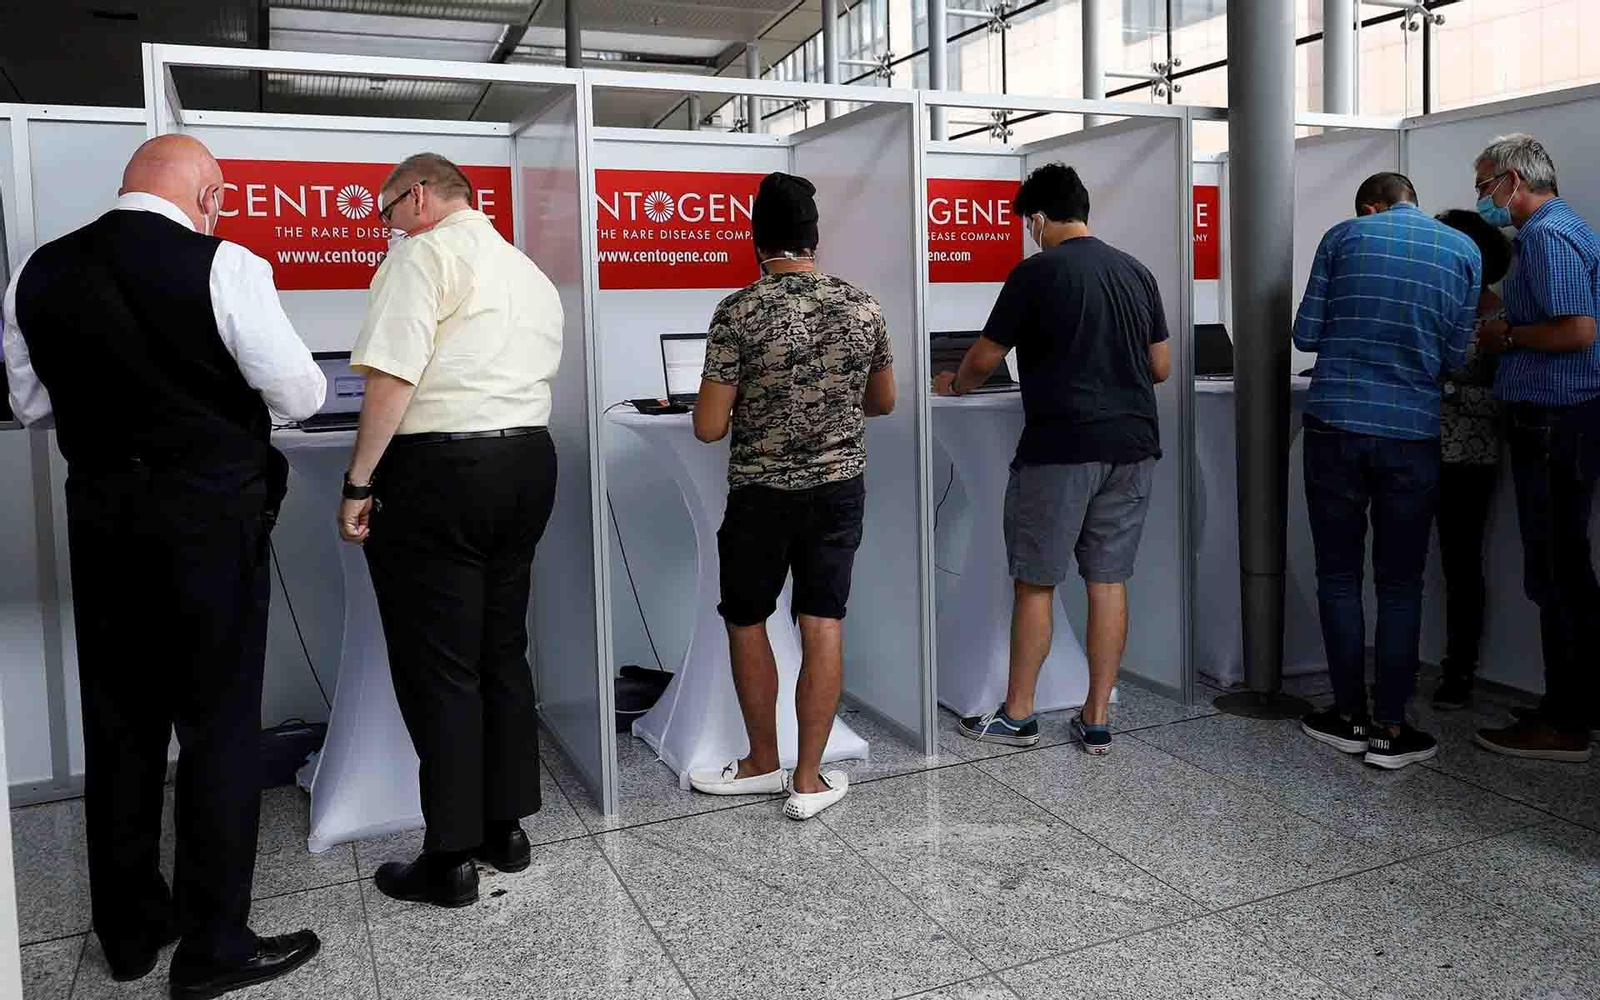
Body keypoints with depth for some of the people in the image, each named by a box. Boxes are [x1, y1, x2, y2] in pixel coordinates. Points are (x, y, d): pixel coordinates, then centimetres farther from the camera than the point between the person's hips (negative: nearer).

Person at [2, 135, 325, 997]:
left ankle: (128, 930, 28)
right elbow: (300, 395, -9)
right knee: (219, 723, 4)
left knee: (119, 721, 15)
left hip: (101, 512, 5)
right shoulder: (221, 266, -13)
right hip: (212, 513, -5)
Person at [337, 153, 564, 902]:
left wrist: (359, 484, -13)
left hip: (440, 471, -8)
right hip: (529, 462, 8)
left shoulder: (425, 255, -7)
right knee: (503, 652, 15)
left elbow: (393, 377, -16)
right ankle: (505, 828, 24)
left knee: (438, 667, 0)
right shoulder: (531, 274, 20)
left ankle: (451, 859, 8)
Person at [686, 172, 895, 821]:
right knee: (823, 626, 6)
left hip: (761, 495, -3)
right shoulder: (862, 306, -1)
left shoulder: (740, 311, -13)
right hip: (840, 490, 3)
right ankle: (809, 780, 12)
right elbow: (883, 403, 13)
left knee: (746, 623, 14)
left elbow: (708, 428, -12)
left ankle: (763, 764, 26)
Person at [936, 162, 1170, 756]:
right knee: (1108, 580, 9)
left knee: (1034, 582, 5)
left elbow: (984, 360, -2)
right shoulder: (1137, 273, 9)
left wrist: (954, 384, 20)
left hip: (1061, 448, -5)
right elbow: (1161, 368, 14)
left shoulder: (1035, 273, -7)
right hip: (1131, 445, 6)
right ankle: (1097, 721, 15)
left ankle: (1017, 716, 15)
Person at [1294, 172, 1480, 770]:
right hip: (1412, 435, 1)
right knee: (1400, 584, 8)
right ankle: (1391, 730, 10)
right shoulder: (1463, 250, 6)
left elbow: (1305, 334, 1)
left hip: (1334, 427, -1)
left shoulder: (1343, 237, 3)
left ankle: (1350, 715, 16)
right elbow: (1456, 356, 5)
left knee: (1339, 575, 9)